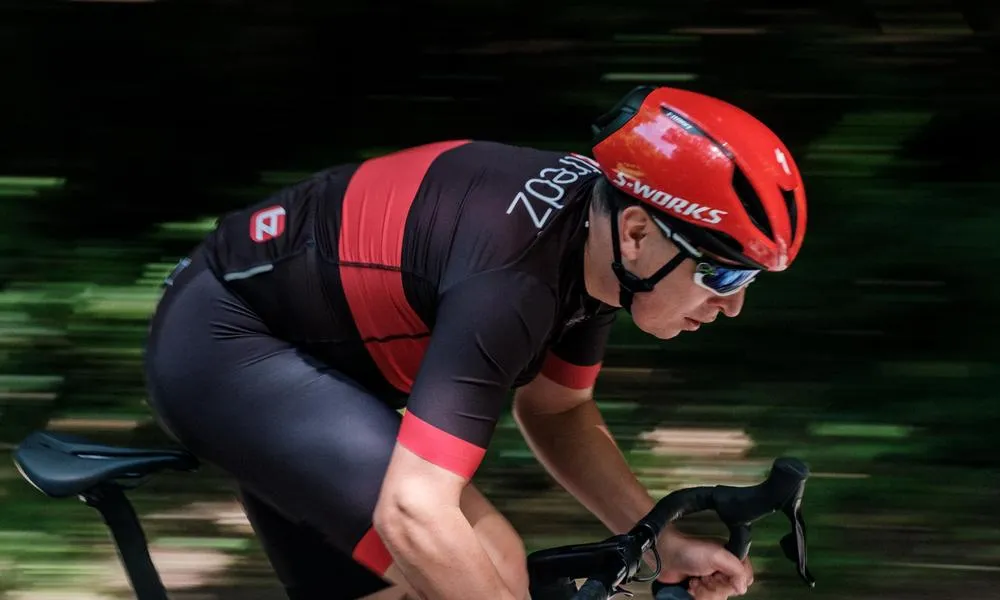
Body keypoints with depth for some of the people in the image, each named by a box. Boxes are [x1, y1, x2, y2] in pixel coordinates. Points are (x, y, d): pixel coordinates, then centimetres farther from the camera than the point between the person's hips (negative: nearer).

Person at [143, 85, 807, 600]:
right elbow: (413, 515, -41)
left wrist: (664, 543, -1)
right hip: (223, 345, -10)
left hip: (287, 337, 10)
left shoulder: (592, 225, -7)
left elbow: (556, 411, 11)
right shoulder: (510, 280, -34)